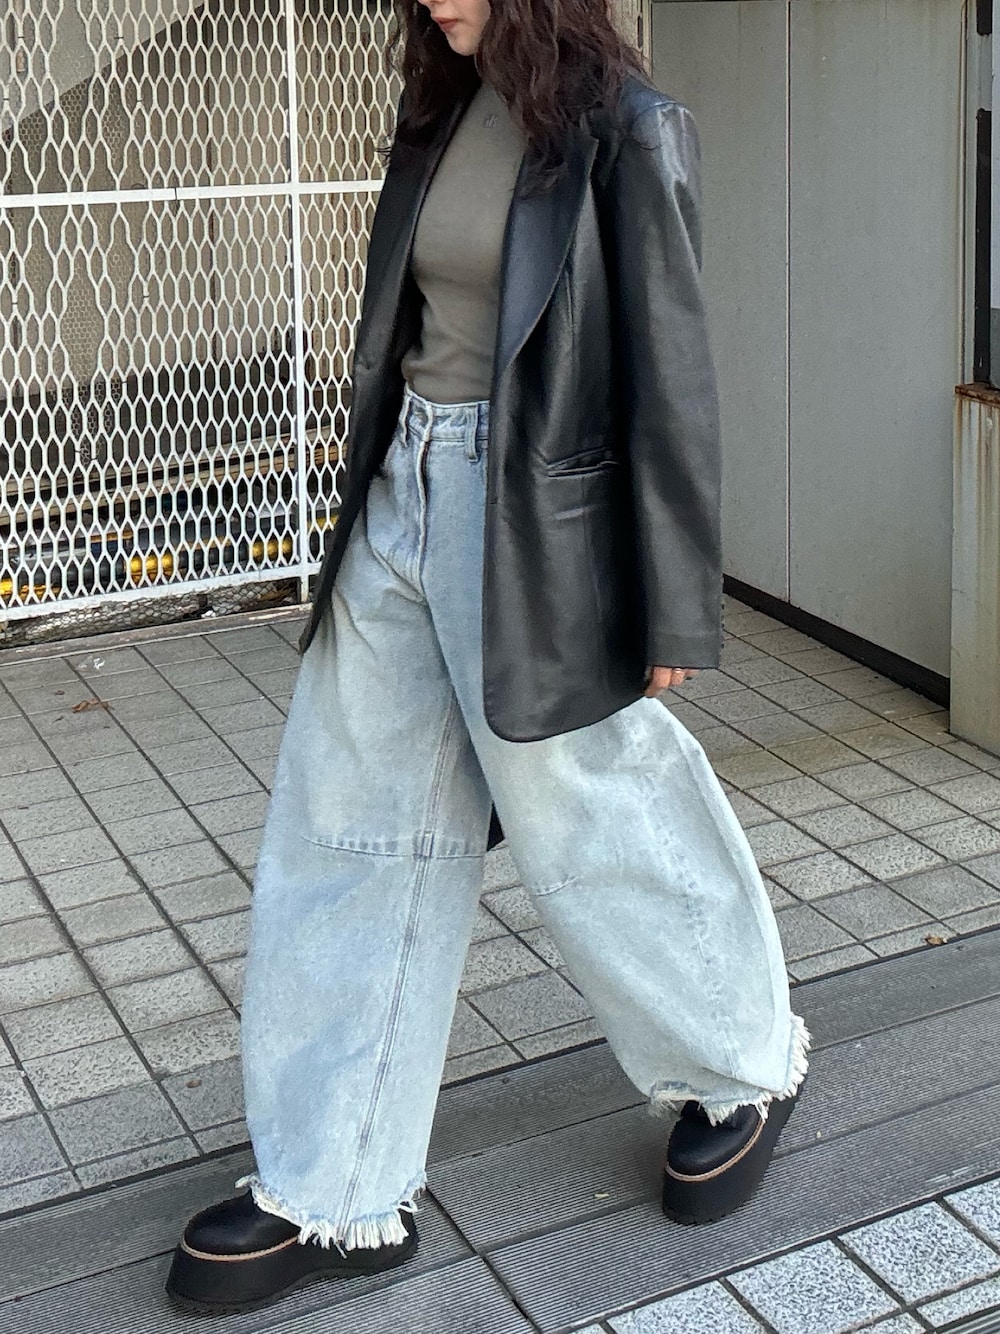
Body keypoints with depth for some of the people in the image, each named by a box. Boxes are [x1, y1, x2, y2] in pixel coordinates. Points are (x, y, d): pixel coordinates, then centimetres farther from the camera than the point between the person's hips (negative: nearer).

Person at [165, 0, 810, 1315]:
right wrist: (380, 497, 18)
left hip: (534, 534, -7)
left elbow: (671, 379, -11)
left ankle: (746, 1068, 36)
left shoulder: (628, 130, -11)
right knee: (354, 832, 8)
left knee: (594, 825, 7)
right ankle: (335, 1195, 20)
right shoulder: (441, 110, 9)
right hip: (403, 500, 7)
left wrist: (676, 613, -10)